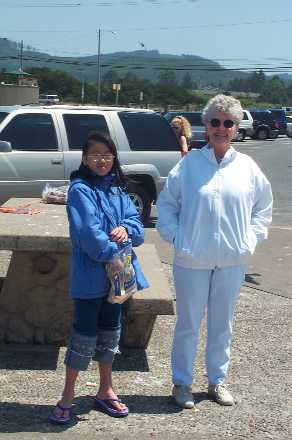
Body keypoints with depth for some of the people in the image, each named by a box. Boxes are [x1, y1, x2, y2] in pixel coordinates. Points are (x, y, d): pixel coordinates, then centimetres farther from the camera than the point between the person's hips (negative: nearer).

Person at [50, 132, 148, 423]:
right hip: (90, 275, -7)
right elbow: (88, 233, -21)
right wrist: (115, 253, -21)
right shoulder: (80, 190, -13)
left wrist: (126, 229, -16)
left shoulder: (117, 188, 10)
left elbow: (135, 221, 5)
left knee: (110, 331, 16)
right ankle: (67, 397, 14)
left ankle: (105, 391, 31)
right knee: (85, 333, -1)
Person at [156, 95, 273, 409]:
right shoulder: (189, 163, -6)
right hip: (192, 259, -2)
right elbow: (166, 202, 3)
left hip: (233, 261, 3)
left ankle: (217, 381, 31)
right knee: (188, 324, 8)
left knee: (222, 325, 15)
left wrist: (251, 239, 4)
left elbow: (264, 207, 13)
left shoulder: (247, 167, 1)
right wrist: (175, 236, -6)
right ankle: (181, 383, 24)